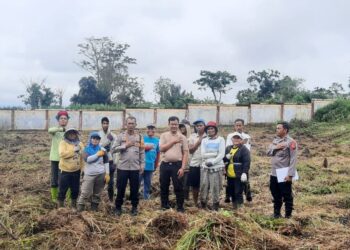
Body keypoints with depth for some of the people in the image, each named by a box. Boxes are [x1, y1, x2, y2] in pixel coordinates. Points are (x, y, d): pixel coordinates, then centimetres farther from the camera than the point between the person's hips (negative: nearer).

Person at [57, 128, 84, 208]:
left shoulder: (80, 144, 6)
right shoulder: (63, 143, -7)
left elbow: (83, 157, 6)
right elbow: (62, 154, -23)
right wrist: (73, 150, -23)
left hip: (76, 171, 4)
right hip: (65, 170, -4)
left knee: (75, 189, 12)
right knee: (63, 189, 3)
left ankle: (74, 204, 29)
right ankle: (60, 205, 19)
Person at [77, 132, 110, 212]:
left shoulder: (102, 149, 5)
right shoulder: (86, 149, 3)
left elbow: (106, 162, 7)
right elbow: (87, 159, -15)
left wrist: (107, 174, 1)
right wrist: (97, 154, -15)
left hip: (101, 174, 1)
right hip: (89, 174, -1)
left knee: (97, 193, 8)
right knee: (85, 193, -5)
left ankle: (94, 208, 20)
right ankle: (80, 208, 4)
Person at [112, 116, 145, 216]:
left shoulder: (139, 137, 6)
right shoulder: (120, 136, 0)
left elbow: (142, 152, 7)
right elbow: (113, 149, -6)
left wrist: (142, 165, 2)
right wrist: (125, 145, -13)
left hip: (135, 168, 1)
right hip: (122, 167, -1)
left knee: (135, 189, 8)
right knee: (120, 188, 6)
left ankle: (134, 207, 22)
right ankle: (118, 207, 20)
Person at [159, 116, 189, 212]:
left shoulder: (182, 137, 1)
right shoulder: (164, 135, 5)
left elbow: (185, 153, -1)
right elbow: (161, 148, -7)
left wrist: (182, 168, -9)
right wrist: (173, 141, -10)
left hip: (177, 165, -2)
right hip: (165, 165, 2)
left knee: (178, 187, 1)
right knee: (164, 187, 10)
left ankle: (180, 207, 12)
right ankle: (164, 206, 24)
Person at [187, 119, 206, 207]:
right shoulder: (192, 136, 7)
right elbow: (190, 150, 0)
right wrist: (198, 142, -9)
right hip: (194, 164, 2)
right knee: (194, 185, 7)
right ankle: (195, 203, 20)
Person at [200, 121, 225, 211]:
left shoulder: (220, 140, 1)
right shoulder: (204, 140, 10)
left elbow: (222, 154, -8)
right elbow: (203, 154, -1)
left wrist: (213, 161, -17)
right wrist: (214, 154, -12)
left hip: (217, 167, -3)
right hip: (205, 167, 3)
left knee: (215, 187, -2)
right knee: (204, 186, 3)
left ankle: (215, 207, 8)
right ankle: (203, 206, 15)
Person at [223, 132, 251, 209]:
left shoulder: (244, 149, -7)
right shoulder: (228, 148, 13)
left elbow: (247, 162, -14)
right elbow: (223, 159, 17)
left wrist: (244, 173, -23)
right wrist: (226, 157, -6)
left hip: (239, 175, -7)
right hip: (230, 175, 7)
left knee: (238, 192, -5)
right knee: (231, 192, 14)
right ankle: (234, 207, 28)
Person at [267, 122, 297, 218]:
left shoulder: (291, 142, -14)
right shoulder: (275, 140, 11)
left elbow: (293, 159, -18)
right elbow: (268, 152, 7)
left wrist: (290, 174, -22)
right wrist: (275, 147, -13)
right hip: (274, 174, 8)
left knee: (287, 196, 4)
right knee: (276, 195, 18)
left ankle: (288, 215, 15)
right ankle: (276, 213, 31)